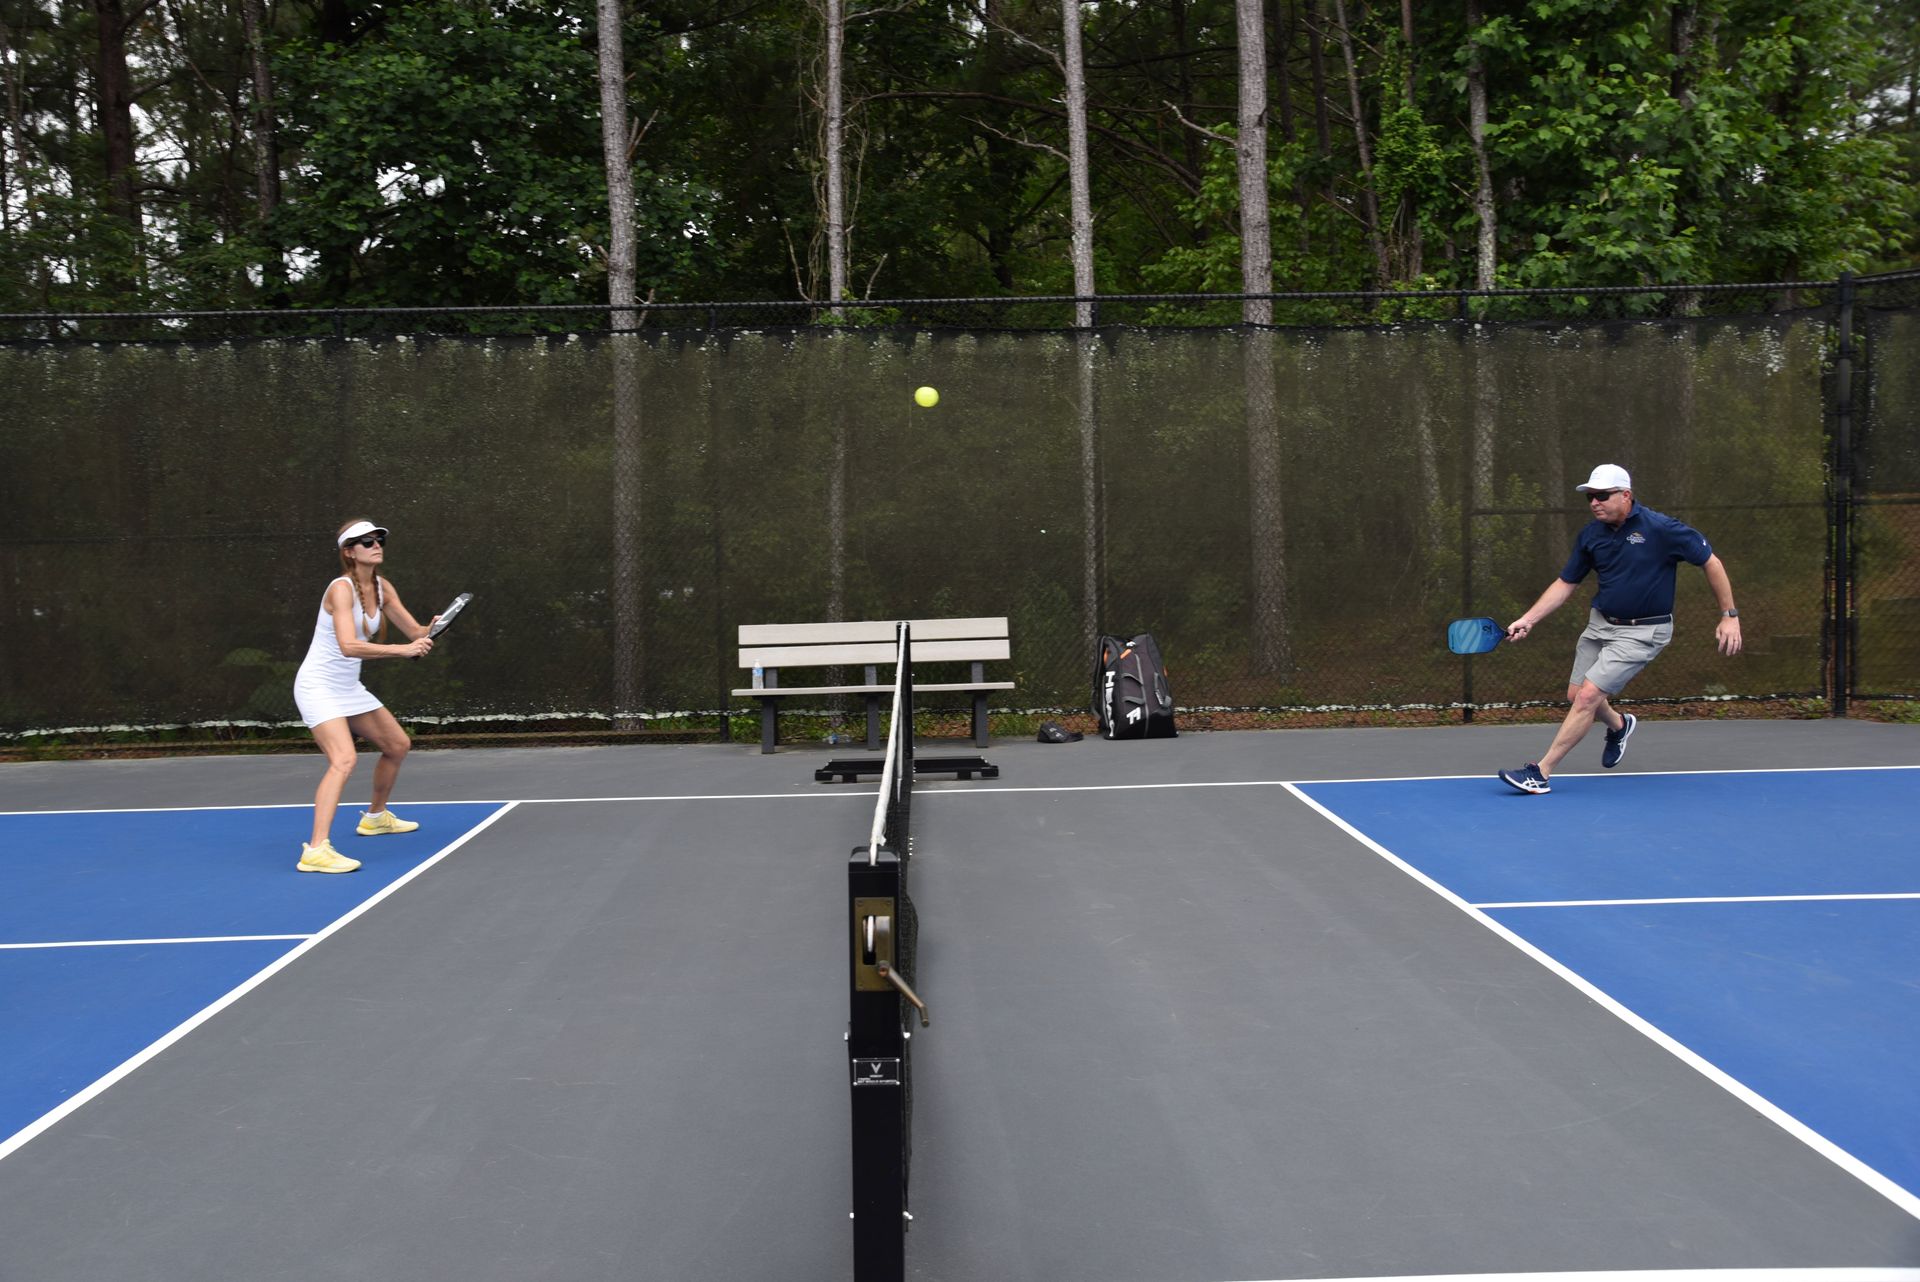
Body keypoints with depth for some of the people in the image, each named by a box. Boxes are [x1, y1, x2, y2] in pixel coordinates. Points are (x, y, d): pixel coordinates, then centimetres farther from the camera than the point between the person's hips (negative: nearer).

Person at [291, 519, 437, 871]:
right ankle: (316, 851, -33)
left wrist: (430, 629, -17)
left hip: (349, 687, 9)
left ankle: (375, 816, 43)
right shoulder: (342, 589, -22)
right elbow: (349, 646, -35)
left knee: (398, 745, 20)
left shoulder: (382, 588, 3)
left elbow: (414, 632, 7)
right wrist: (404, 650, -39)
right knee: (343, 759, -27)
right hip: (319, 687, -9)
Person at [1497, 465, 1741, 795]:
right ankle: (1619, 725, 46)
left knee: (1588, 696, -16)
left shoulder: (1661, 529, -17)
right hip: (1600, 623, 6)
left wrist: (1729, 615, -7)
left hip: (1642, 631, -6)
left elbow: (1711, 562, -7)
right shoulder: (1591, 535, -1)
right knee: (1576, 694, 10)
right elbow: (1566, 583, 8)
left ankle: (1541, 772, -13)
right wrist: (1528, 619, -3)